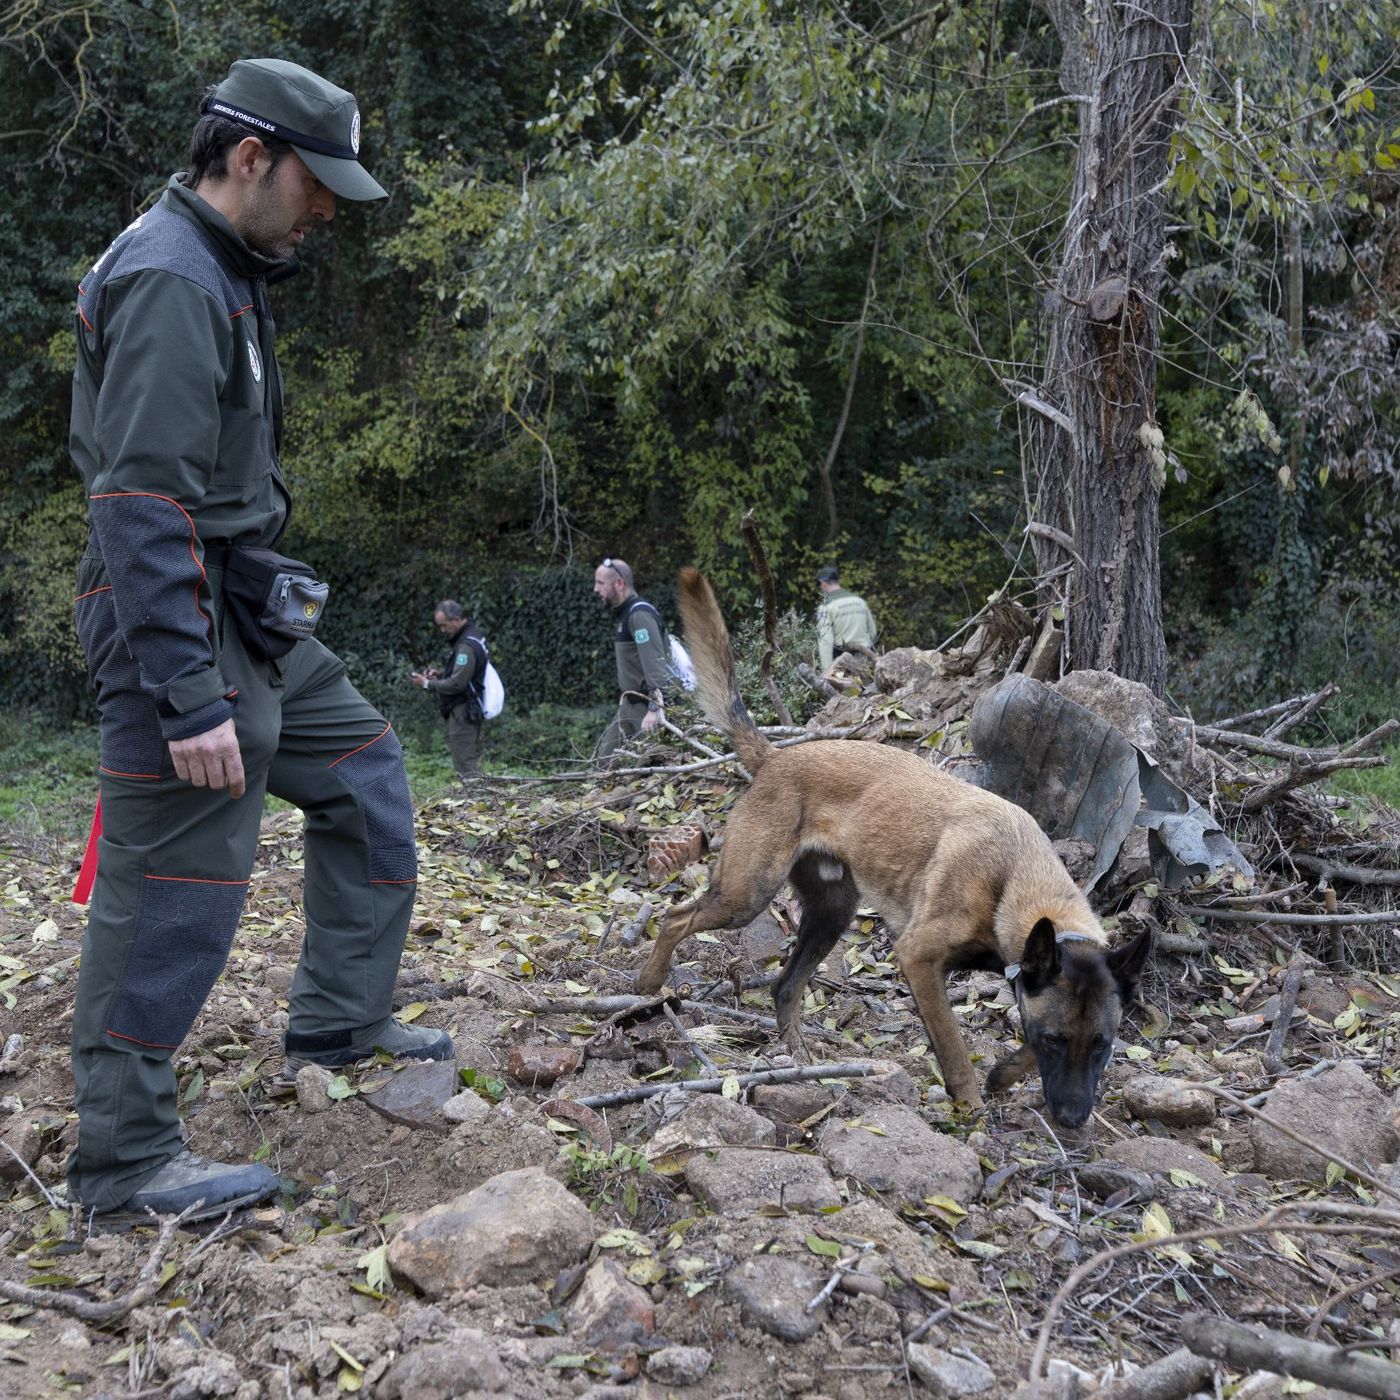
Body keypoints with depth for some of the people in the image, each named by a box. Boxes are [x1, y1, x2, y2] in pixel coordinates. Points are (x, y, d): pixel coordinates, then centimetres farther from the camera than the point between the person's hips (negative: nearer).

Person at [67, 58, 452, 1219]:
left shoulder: (222, 272, 15)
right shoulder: (170, 282, -18)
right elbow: (145, 504, -25)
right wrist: (188, 698, -27)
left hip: (248, 617, 11)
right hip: (179, 627, -10)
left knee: (364, 768, 18)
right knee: (175, 891, -5)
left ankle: (340, 1023, 28)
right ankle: (124, 1160, 7)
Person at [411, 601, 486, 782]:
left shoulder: (467, 646, -20)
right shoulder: (467, 638, 13)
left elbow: (457, 684, -23)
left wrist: (427, 683, -12)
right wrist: (440, 672, 10)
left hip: (462, 711, -10)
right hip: (463, 708, 10)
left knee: (464, 764, -9)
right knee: (469, 759, 12)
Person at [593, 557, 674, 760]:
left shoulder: (640, 614, -17)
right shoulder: (622, 614, 15)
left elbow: (654, 662, -26)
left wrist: (655, 707, -35)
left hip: (648, 703, -10)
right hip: (630, 704, 10)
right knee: (605, 757, 8)